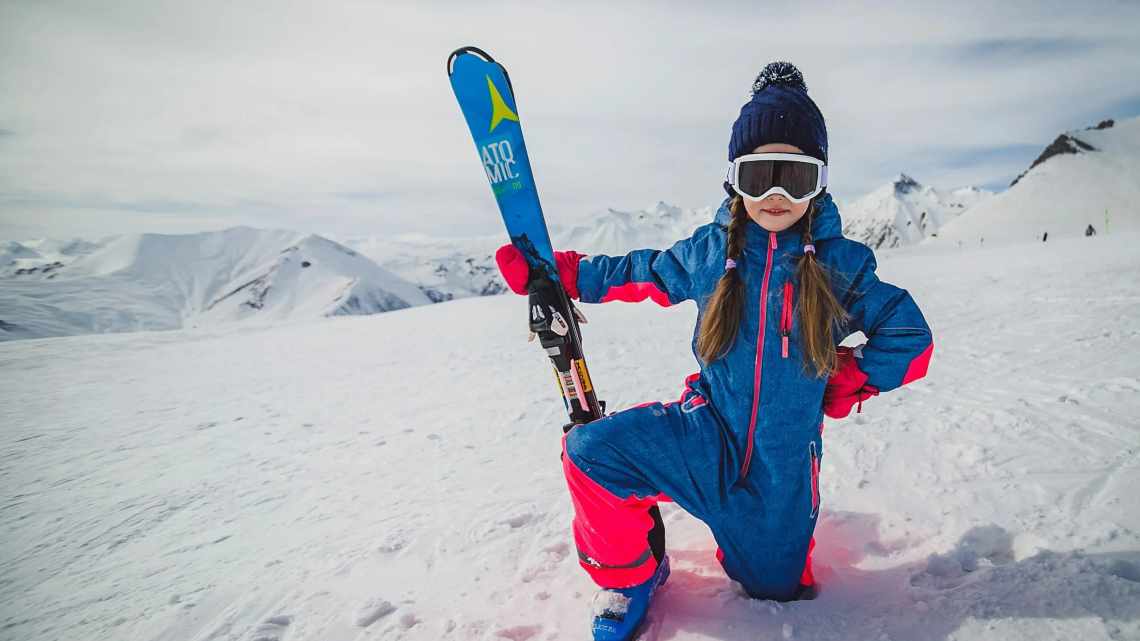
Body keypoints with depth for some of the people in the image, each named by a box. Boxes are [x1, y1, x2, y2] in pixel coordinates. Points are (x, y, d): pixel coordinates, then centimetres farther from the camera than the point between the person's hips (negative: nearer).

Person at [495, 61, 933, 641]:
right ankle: (631, 575, 5)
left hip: (783, 458, 0)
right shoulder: (710, 252, -6)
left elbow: (910, 339, 1)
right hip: (708, 433, 0)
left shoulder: (841, 265, -9)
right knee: (590, 452, -24)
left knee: (774, 587, 12)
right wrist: (552, 272, 6)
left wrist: (845, 384, -6)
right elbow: (641, 274, 9)